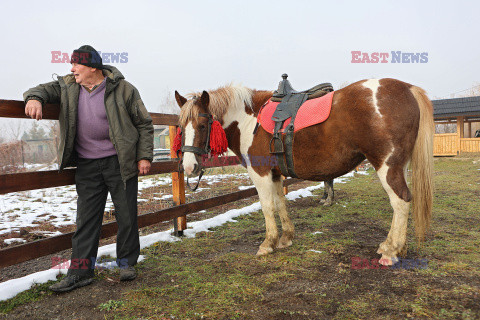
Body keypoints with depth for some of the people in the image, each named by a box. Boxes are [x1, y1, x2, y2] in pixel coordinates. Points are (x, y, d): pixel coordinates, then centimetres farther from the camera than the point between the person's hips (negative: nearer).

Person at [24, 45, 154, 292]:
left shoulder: (123, 90, -7)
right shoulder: (68, 86, 6)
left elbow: (144, 124, -3)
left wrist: (144, 156, -8)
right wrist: (35, 98, -17)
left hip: (119, 162, -3)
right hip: (86, 165, 4)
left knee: (126, 214, 5)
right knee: (86, 218, 5)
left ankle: (127, 262, 24)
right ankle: (81, 270, 15)